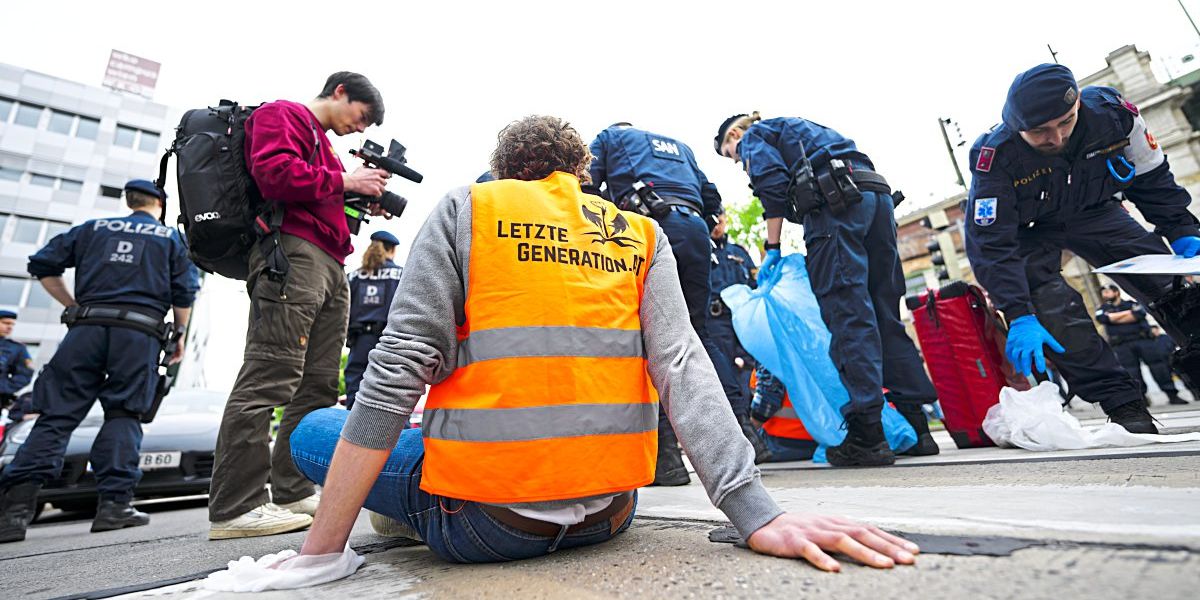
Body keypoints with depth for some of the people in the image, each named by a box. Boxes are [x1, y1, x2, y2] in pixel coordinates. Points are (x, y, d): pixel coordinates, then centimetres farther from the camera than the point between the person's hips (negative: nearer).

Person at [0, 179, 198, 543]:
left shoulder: (94, 228, 20)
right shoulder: (172, 237, 13)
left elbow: (43, 265, 16)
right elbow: (184, 293, 5)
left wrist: (74, 306, 22)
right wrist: (179, 334, 15)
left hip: (87, 327, 2)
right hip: (139, 331, -2)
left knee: (57, 414, 2)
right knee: (123, 414, 1)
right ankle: (114, 503, -5)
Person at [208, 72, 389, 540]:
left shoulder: (322, 142, 32)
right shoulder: (281, 114, 6)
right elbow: (274, 173, -12)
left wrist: (362, 200, 12)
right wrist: (343, 183, -5)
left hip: (330, 265, 10)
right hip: (293, 254, -10)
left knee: (318, 385, 5)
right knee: (269, 377, -13)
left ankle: (292, 493, 12)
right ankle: (234, 509, -7)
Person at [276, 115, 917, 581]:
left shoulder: (466, 208, -1)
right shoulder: (642, 234, 6)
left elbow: (399, 367, -10)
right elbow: (681, 366, -7)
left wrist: (321, 547, -4)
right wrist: (759, 515, -10)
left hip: (480, 522, -4)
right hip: (609, 515, 5)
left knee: (313, 431, 18)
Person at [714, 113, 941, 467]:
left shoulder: (754, 135, 15)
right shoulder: (795, 129, 38)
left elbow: (773, 185, -4)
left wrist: (772, 248, -2)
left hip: (836, 199, -8)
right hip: (877, 194, 8)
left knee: (847, 312, -13)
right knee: (884, 313, 6)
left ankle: (867, 435, -15)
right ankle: (917, 427, 9)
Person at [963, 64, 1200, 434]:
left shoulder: (1113, 112, -21)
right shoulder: (995, 157, -34)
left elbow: (1152, 180, -2)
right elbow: (991, 246, -33)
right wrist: (1019, 317, -38)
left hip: (1092, 212, 4)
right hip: (1028, 230, -4)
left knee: (1168, 283, -6)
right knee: (1055, 315, -20)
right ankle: (1125, 407, -11)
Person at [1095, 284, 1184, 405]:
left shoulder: (1132, 304, 13)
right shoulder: (1102, 310, 15)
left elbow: (1139, 314, -8)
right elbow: (1102, 318, -8)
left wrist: (1114, 319, -6)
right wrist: (1129, 312, -2)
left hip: (1143, 339, 0)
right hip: (1122, 345, 0)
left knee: (1158, 366, -1)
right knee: (1132, 371, -5)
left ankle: (1172, 394, 6)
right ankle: (1140, 397, -1)